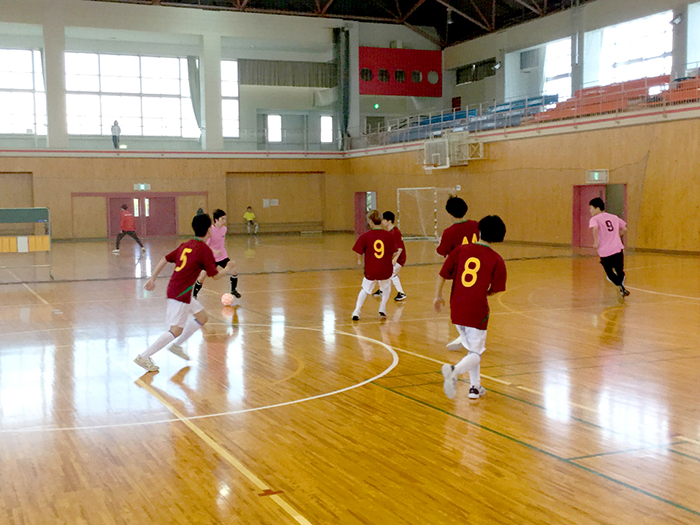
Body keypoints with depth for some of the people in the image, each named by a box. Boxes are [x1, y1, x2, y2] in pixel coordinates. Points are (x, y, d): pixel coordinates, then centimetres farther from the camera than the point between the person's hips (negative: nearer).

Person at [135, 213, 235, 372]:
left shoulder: (186, 245, 11)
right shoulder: (205, 250, -12)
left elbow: (165, 260, 12)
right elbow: (215, 275, -7)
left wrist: (152, 279, 17)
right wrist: (227, 269, 12)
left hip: (174, 289, 9)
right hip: (180, 293, -9)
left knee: (202, 317, 18)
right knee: (176, 330, -5)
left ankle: (176, 346, 22)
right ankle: (144, 356, -5)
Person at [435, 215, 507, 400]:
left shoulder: (461, 250, 1)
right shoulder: (496, 260, -6)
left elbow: (443, 273, 2)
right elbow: (496, 290, -3)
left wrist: (438, 296, 14)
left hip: (457, 308, 4)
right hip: (477, 311, -4)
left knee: (471, 348, 22)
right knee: (475, 353, 5)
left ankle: (475, 387, 27)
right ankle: (455, 370, -24)